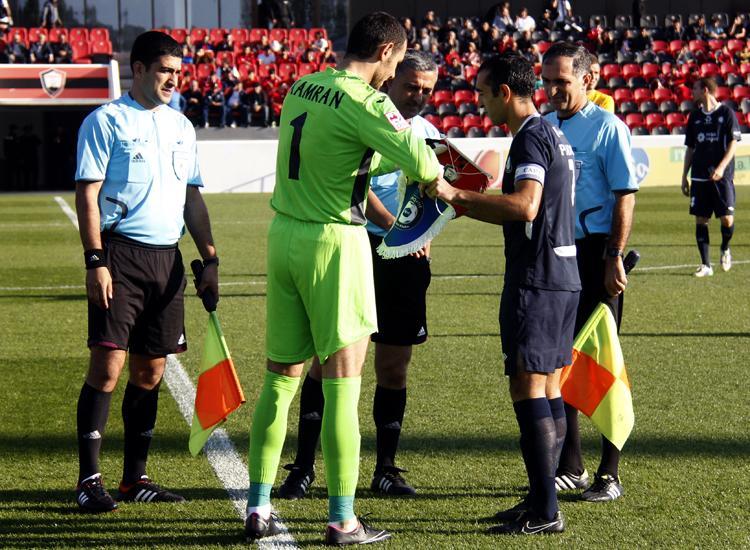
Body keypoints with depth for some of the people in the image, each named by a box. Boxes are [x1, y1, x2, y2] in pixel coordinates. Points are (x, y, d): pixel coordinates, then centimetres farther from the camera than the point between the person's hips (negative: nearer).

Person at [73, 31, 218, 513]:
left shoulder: (181, 126, 17)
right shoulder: (106, 121, -2)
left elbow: (192, 198, 22)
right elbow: (88, 193, -7)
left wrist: (210, 259, 14)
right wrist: (95, 261, -15)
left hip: (167, 257, 6)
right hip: (120, 254, -6)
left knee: (150, 372, 8)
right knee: (108, 366, -10)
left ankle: (135, 478, 15)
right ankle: (89, 480, -5)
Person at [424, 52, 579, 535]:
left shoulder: (531, 137, -13)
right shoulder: (554, 135, 18)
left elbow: (524, 207, -27)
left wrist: (457, 196, -23)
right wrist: (465, 204, 24)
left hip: (537, 280, -10)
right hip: (563, 277, 10)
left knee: (528, 389, -9)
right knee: (548, 390, 12)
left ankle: (545, 512, -9)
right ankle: (542, 500, 16)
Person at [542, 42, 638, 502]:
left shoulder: (608, 128, -8)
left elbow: (625, 196, -11)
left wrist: (615, 259, -16)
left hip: (595, 253, -6)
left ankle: (610, 475, 5)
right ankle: (570, 467, 21)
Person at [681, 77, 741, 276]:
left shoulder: (726, 113, -1)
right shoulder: (695, 116, 12)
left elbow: (733, 143, -6)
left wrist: (721, 167, -19)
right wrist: (684, 176, 12)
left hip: (722, 176, -4)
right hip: (699, 177, 4)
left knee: (727, 218, -10)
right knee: (701, 220, 0)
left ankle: (725, 249, 20)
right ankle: (705, 265, 5)